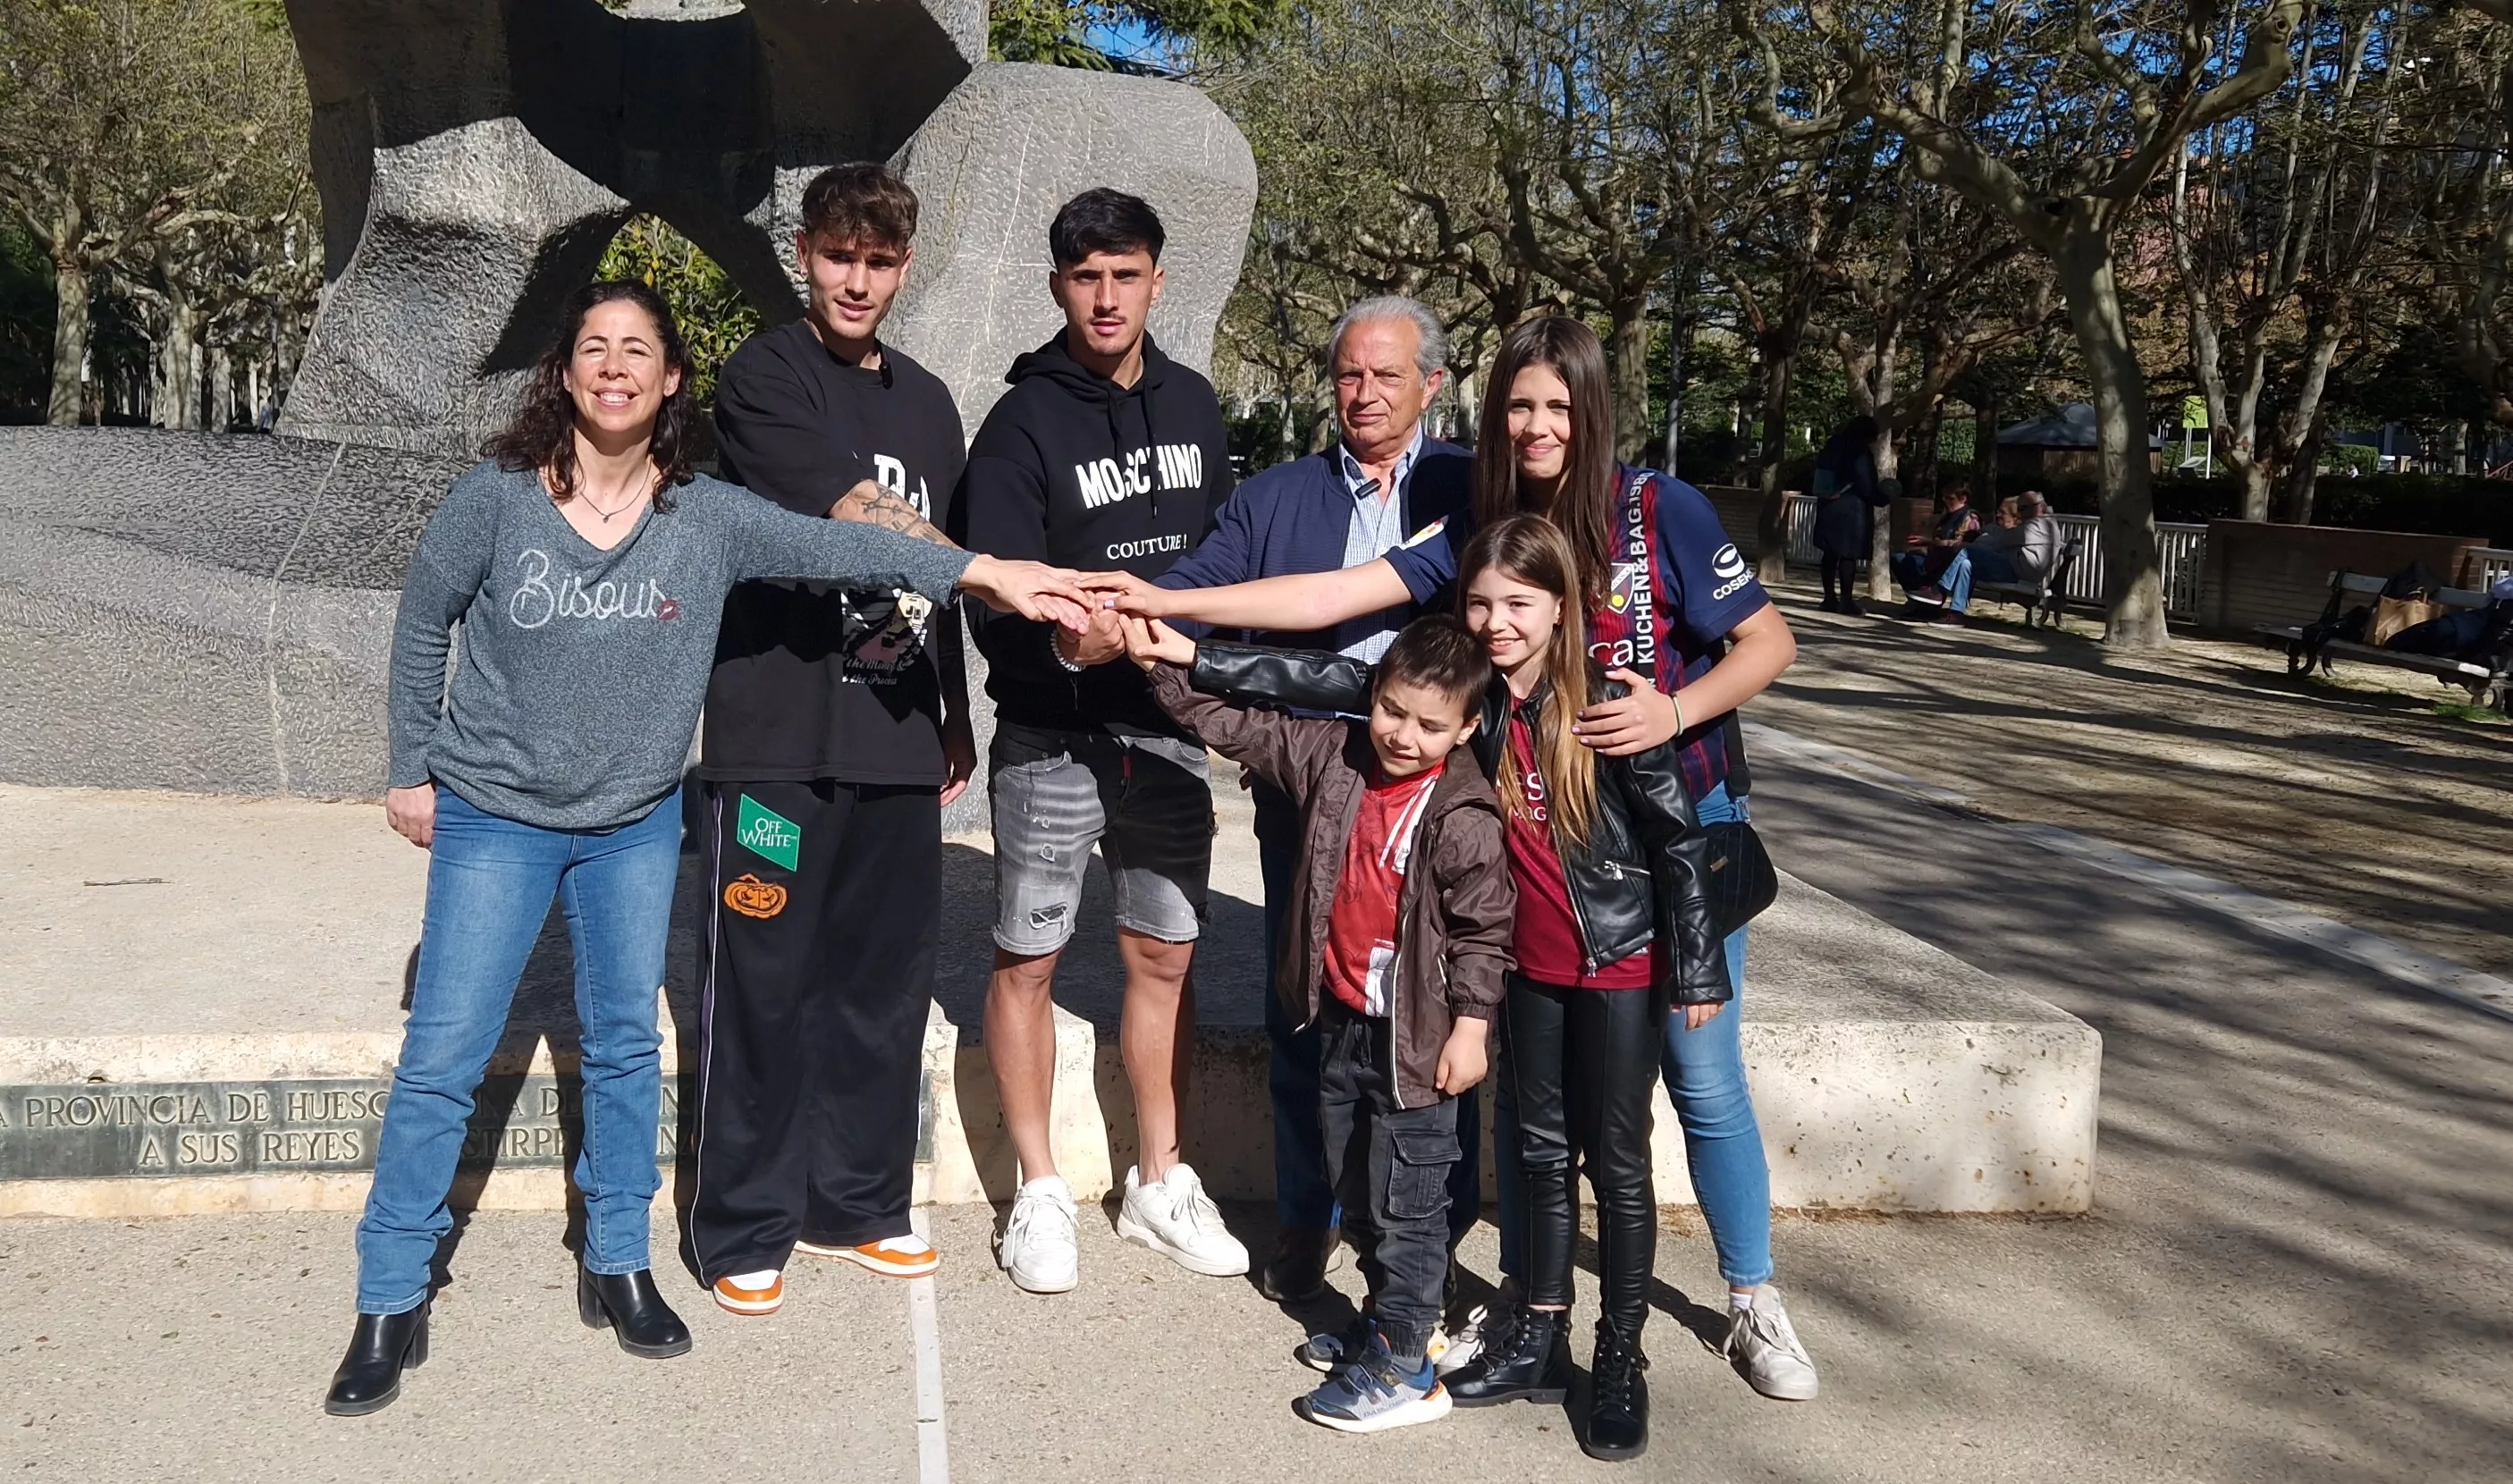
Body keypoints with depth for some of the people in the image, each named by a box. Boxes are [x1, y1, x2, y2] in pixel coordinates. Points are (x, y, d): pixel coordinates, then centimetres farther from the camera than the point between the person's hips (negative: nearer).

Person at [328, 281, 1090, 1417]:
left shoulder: (708, 517, -11)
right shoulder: (497, 498, -14)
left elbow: (833, 545, -22)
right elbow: (423, 626, -2)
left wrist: (979, 572, -34)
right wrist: (413, 771, 3)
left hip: (636, 823, 2)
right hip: (494, 816, -2)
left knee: (626, 1049, 12)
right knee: (441, 1061, 1)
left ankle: (618, 1265, 30)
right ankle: (390, 1304, 16)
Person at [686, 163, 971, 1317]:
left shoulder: (927, 401, 17)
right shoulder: (764, 377, -2)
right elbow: (854, 516, -17)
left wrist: (956, 714, 20)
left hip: (897, 740, 6)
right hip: (779, 732, -5)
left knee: (887, 982, 10)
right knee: (764, 985, 1)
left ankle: (856, 1203, 24)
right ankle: (741, 1229, 14)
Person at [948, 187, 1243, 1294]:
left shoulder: (1192, 405, 6)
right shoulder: (1023, 425, -10)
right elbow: (992, 604, -17)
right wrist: (1062, 645, -36)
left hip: (1168, 728, 5)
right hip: (1051, 737, -4)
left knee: (1165, 958, 11)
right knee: (1027, 959, 5)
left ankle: (1159, 1184, 26)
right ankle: (1040, 1194, 21)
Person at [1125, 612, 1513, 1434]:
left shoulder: (1465, 818, -19)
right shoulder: (1335, 757, -3)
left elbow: (1483, 929, -13)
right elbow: (1242, 725, 2)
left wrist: (1471, 1027, -13)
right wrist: (1174, 662, -6)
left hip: (1416, 1036, -7)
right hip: (1341, 1021, 7)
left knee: (1406, 1205, 4)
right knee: (1356, 1192, 20)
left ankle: (1401, 1365, 16)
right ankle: (1398, 1319, 38)